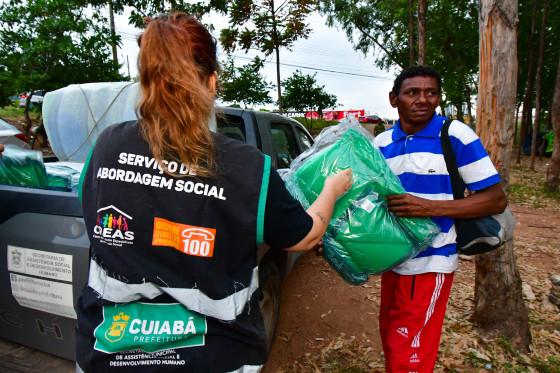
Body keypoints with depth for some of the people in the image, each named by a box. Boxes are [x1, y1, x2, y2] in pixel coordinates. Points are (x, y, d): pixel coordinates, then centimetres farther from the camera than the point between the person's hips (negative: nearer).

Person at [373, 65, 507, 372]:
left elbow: (496, 199, -11)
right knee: (390, 336, 23)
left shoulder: (456, 135, -11)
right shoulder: (381, 143, 3)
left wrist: (429, 207, -24)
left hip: (429, 263, -5)